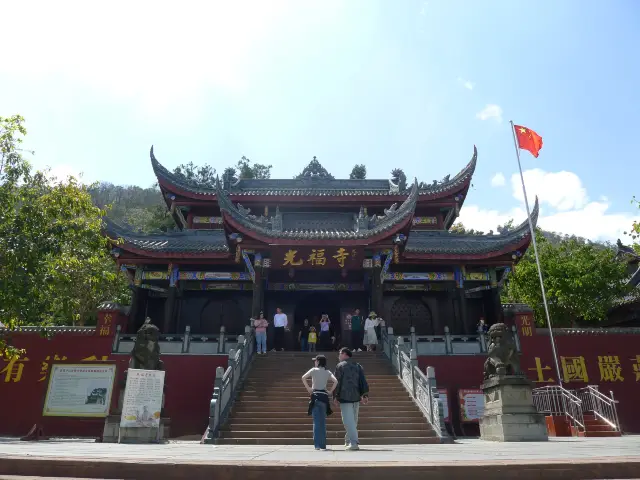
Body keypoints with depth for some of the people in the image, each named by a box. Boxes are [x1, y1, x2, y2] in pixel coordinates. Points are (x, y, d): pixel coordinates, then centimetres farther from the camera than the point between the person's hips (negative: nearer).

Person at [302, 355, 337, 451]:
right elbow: (335, 381, -6)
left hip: (316, 396, -4)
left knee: (317, 421, -2)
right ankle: (323, 444, 14)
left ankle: (317, 444, -5)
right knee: (323, 422, 11)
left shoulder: (314, 370, -1)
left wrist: (308, 388, -5)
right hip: (324, 397, 4)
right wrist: (330, 391, 2)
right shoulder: (327, 372, 9)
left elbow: (303, 377, -14)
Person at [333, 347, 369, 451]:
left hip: (345, 397, -6)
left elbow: (337, 382, -7)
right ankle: (348, 441, 27)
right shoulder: (357, 366, 12)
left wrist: (335, 396, 0)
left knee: (348, 421, -5)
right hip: (356, 397, 6)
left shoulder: (340, 366, -4)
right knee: (353, 420, 16)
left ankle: (354, 443, -13)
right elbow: (363, 381, 5)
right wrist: (365, 395, 4)